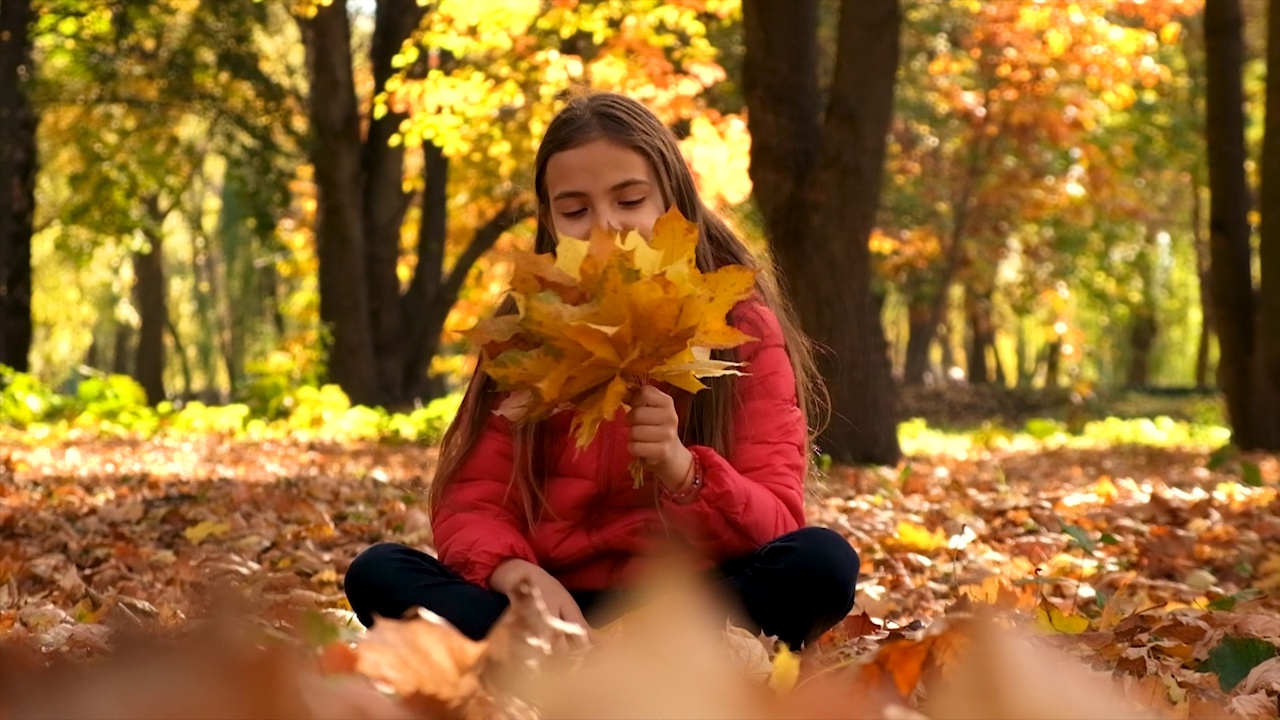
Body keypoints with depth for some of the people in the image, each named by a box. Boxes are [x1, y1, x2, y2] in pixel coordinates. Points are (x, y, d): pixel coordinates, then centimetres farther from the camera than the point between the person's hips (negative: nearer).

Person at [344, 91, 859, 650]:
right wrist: (518, 573, -25)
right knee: (377, 573, -21)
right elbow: (469, 508, -2)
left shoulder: (745, 329, -1)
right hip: (555, 604, 2)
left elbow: (774, 529, -9)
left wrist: (682, 471, -30)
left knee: (822, 564, -29)